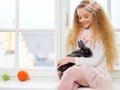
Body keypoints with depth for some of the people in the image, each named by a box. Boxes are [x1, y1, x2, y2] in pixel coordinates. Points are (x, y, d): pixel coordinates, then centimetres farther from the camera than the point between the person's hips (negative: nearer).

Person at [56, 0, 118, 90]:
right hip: (78, 71, 4)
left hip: (96, 74, -4)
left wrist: (71, 59, -15)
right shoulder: (77, 33, 15)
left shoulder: (101, 35, -2)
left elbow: (94, 61, -10)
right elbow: (72, 54, 13)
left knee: (71, 72, -36)